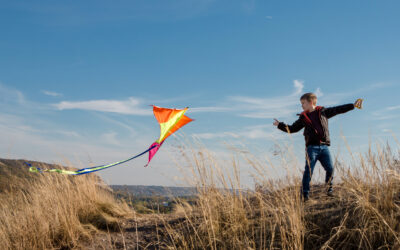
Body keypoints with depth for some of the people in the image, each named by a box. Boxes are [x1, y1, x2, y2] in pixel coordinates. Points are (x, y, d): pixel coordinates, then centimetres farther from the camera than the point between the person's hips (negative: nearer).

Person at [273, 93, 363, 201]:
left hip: (324, 146, 1)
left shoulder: (323, 111, 12)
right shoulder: (303, 118, 13)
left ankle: (329, 190, 16)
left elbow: (338, 110, 15)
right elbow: (292, 129, 17)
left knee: (330, 168, -3)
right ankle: (305, 194, -7)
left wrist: (353, 105, 15)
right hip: (311, 147, -1)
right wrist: (280, 125, 6)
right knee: (308, 170, -9)